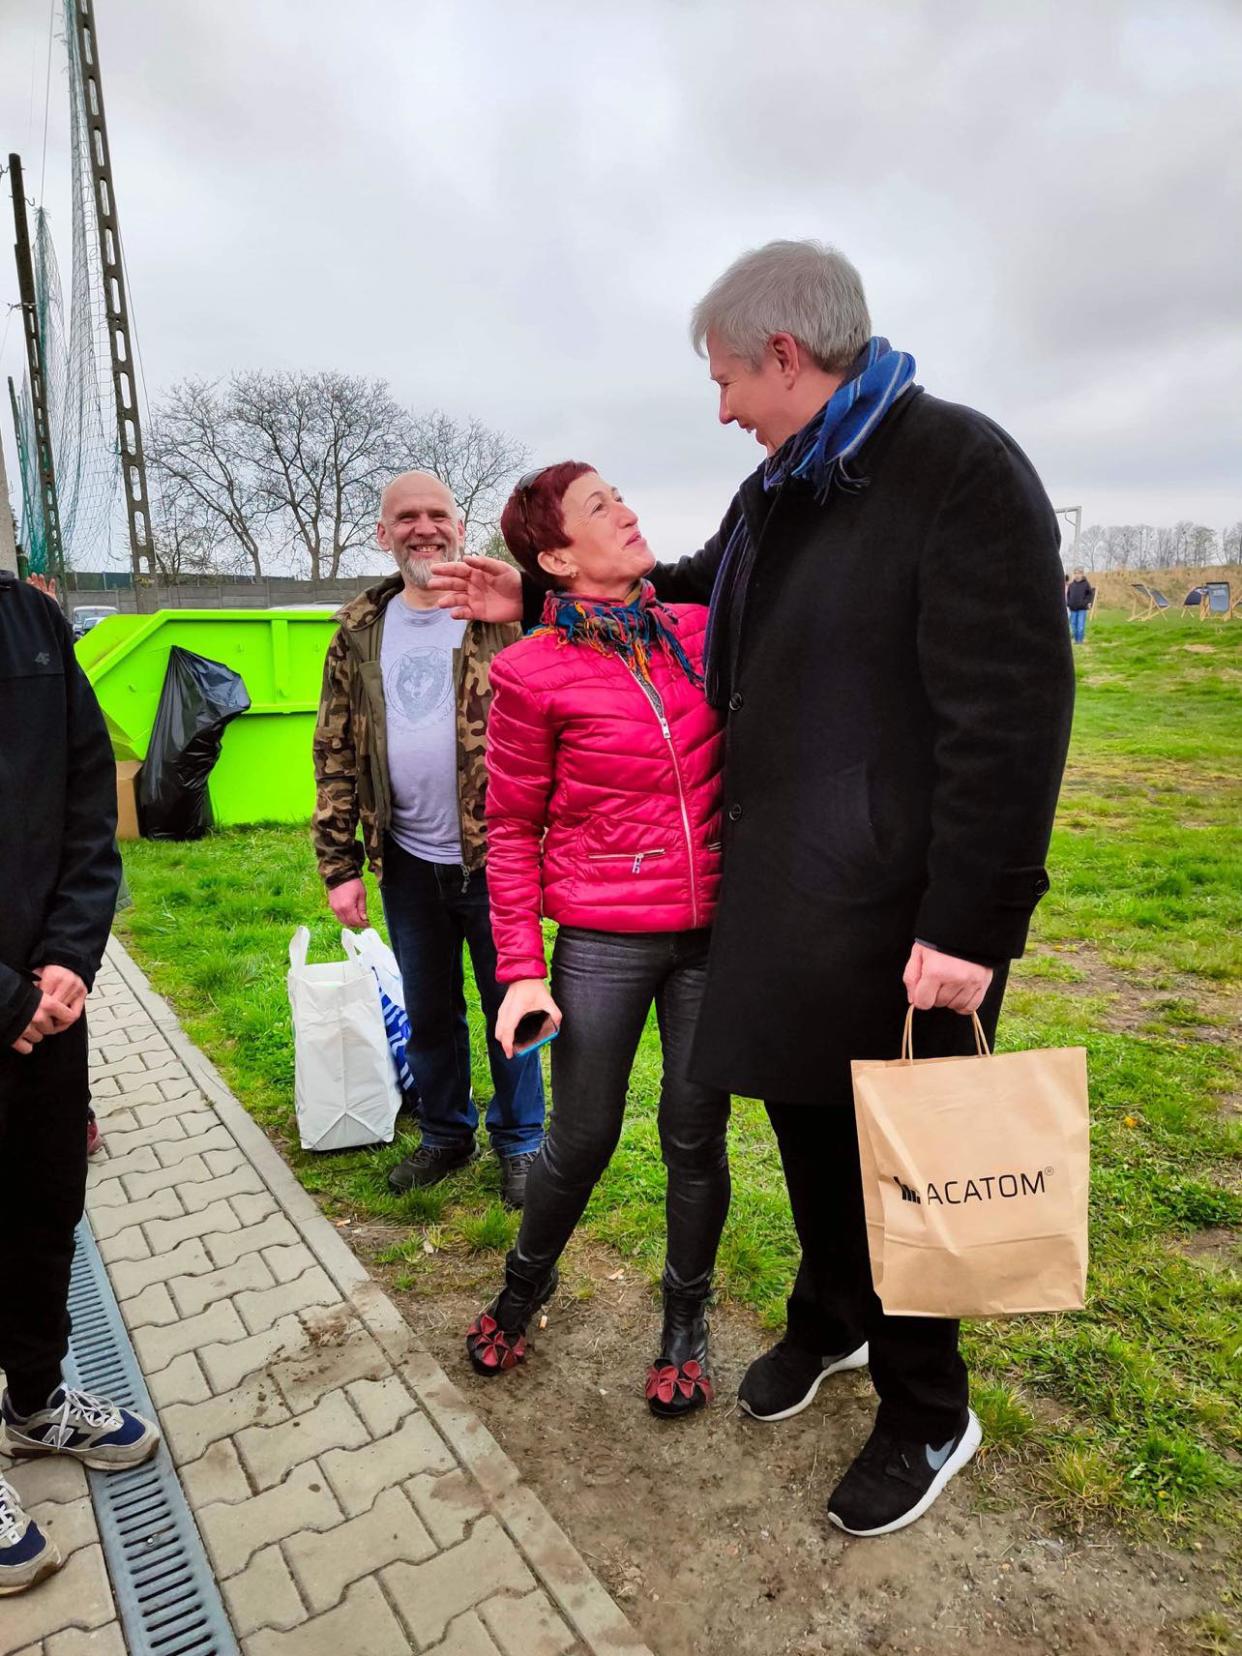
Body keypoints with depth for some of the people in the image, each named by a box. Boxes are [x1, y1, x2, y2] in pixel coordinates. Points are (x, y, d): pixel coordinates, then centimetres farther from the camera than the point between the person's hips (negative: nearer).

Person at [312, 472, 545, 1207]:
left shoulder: (503, 615, -5)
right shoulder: (361, 631, 6)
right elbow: (335, 751, 6)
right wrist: (339, 863, 1)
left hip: (493, 856, -3)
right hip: (408, 863, 4)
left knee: (508, 1003, 11)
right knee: (428, 1011, 18)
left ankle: (520, 1139, 31)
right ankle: (446, 1133, 38)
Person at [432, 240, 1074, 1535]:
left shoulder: (962, 469, -15)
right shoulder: (775, 491, 12)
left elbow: (1011, 715, -20)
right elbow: (690, 591, 28)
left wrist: (970, 923, -21)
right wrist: (538, 599, 23)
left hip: (893, 899, -7)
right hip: (775, 886, 8)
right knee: (802, 1109, 21)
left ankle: (928, 1415, 33)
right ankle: (831, 1316, 48)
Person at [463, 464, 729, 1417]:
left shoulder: (699, 631, 3)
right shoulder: (532, 674, -7)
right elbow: (512, 829, -2)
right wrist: (522, 969, -5)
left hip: (715, 929, 3)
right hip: (605, 942, -3)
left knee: (697, 1137, 13)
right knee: (584, 1137, 11)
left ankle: (687, 1321, 38)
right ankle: (526, 1283, 43)